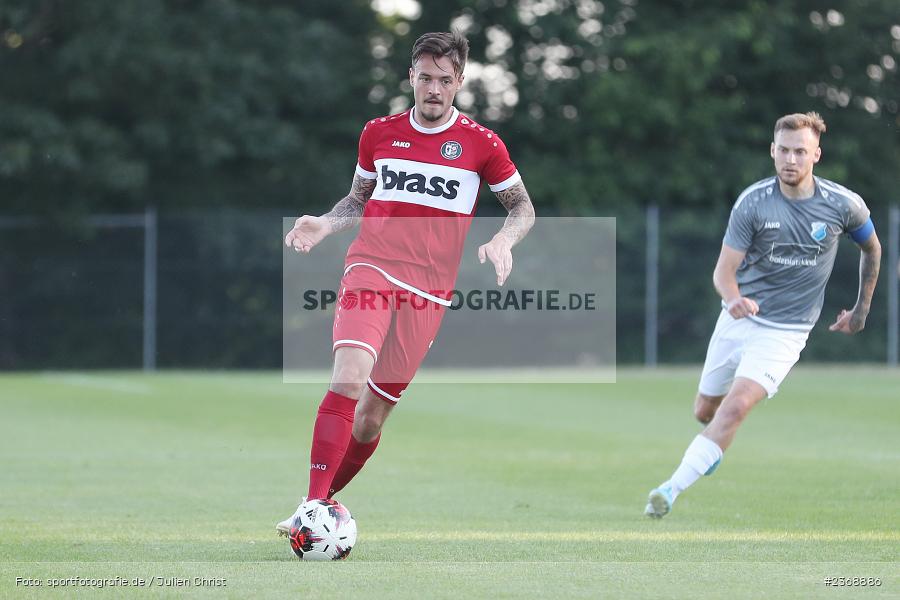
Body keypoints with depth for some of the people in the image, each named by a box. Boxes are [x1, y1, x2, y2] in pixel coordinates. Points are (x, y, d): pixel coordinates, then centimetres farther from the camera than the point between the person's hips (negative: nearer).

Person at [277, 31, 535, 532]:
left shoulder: (481, 144, 2)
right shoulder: (378, 133, 9)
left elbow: (523, 207, 11)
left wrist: (502, 241, -8)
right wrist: (325, 224, 3)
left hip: (428, 292, 0)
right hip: (370, 271, 0)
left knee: (373, 414, 2)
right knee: (349, 380, -23)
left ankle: (326, 499, 21)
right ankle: (312, 506, -24)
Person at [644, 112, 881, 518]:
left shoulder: (844, 205, -10)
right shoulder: (752, 202, -12)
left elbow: (871, 248, 12)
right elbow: (724, 270, -12)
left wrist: (862, 309, 18)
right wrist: (733, 298, -35)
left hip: (785, 331, -2)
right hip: (738, 318, 2)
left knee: (736, 406, -22)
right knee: (705, 412, 13)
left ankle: (672, 488, -22)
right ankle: (712, 451, 50)